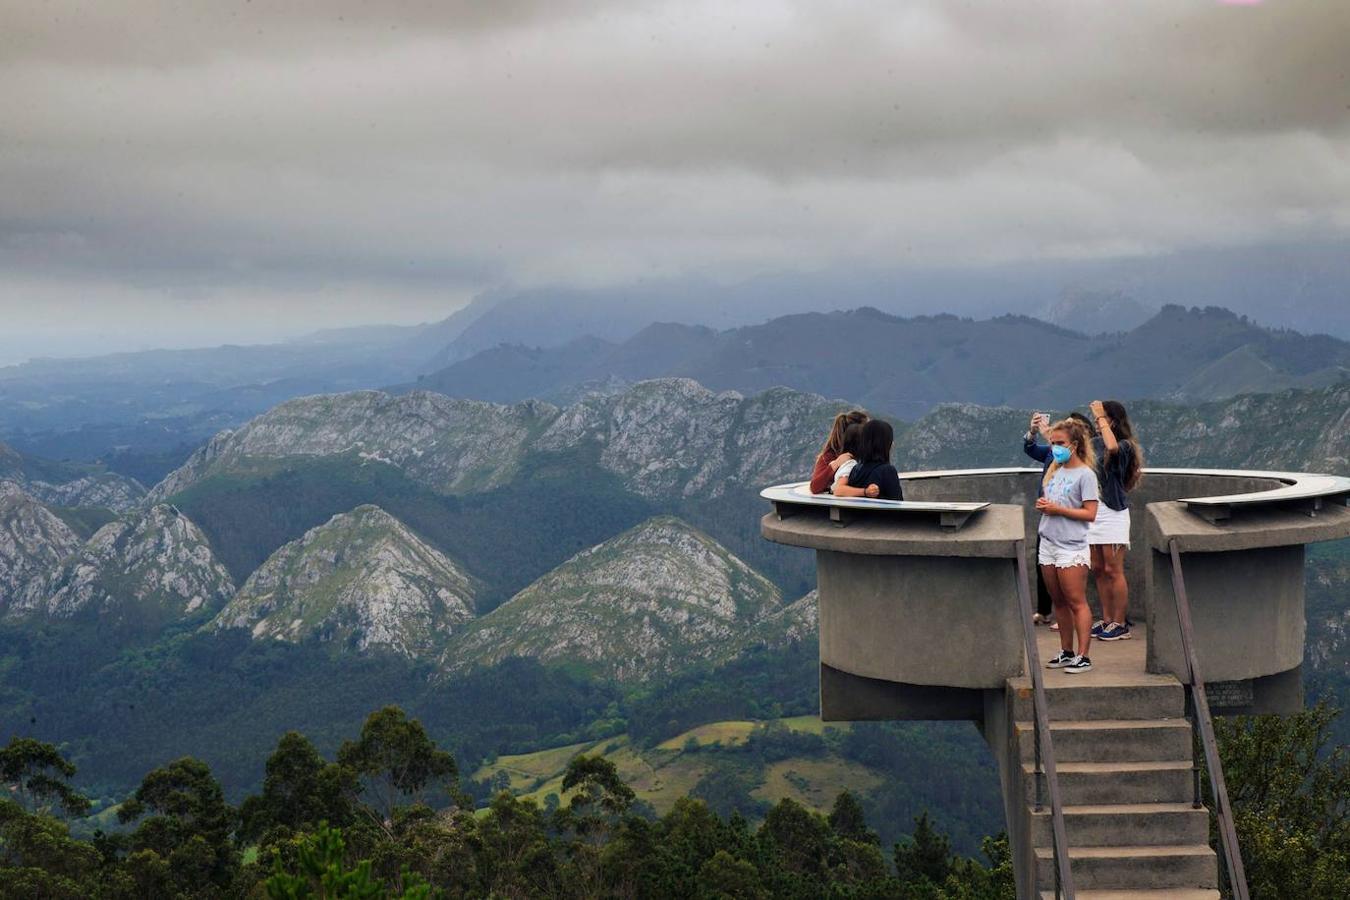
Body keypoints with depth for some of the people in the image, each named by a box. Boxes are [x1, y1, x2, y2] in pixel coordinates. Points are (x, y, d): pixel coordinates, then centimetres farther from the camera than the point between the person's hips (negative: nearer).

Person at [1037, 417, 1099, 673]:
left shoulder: (1085, 474, -8)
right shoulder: (1054, 470, 14)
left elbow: (1090, 513, -13)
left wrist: (1058, 509, -16)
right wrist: (1042, 505, 0)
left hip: (1072, 548, -8)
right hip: (1048, 544, 8)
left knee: (1077, 603, -6)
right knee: (1059, 602, 11)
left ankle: (1083, 657, -6)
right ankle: (1066, 652, 19)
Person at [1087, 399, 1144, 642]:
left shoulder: (1125, 446, -9)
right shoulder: (1094, 443, 9)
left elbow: (1112, 447, -31)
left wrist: (1100, 417, -21)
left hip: (1113, 512, -7)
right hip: (1093, 510, 7)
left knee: (1113, 570, -4)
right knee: (1098, 570, 10)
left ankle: (1120, 624, 2)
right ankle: (1107, 620, 18)